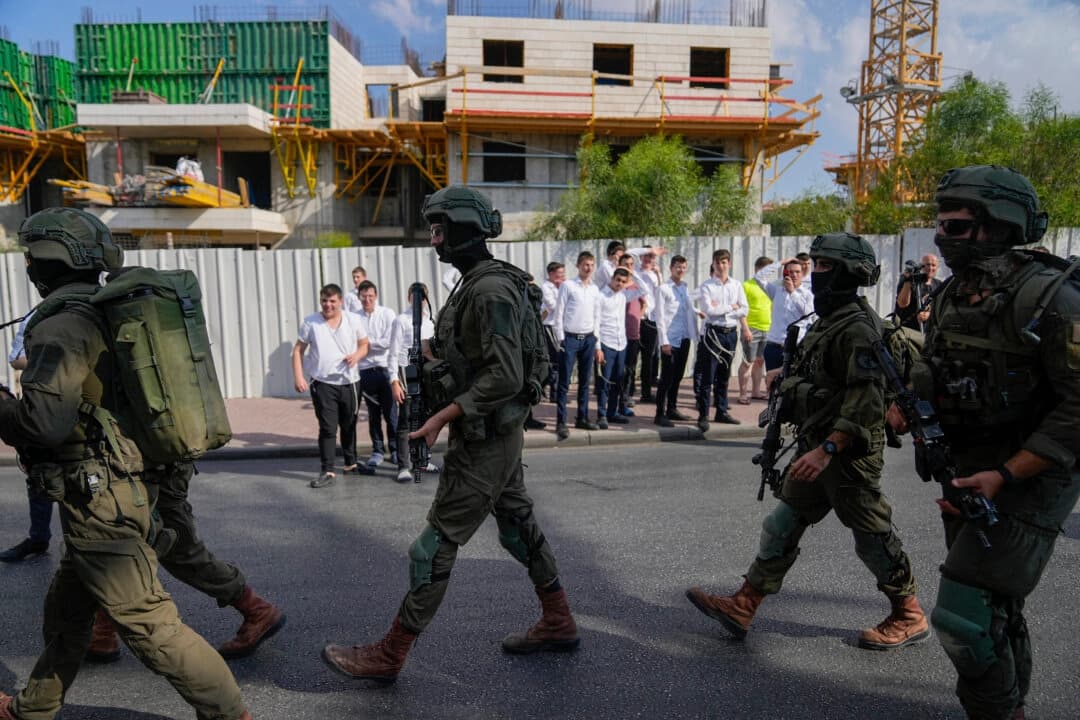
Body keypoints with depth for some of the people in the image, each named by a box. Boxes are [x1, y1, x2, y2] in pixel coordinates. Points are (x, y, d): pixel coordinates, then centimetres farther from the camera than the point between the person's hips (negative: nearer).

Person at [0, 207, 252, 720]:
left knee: (147, 621, -3)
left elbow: (44, 421, -26)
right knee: (66, 608, 25)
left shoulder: (61, 326, -17)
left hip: (99, 502, -10)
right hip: (129, 485, 10)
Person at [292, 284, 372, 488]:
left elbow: (364, 344, 11)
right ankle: (327, 471, 1)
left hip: (350, 382, 3)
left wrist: (357, 355, -12)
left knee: (349, 426, 16)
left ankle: (351, 463, 32)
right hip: (323, 383, -2)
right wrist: (298, 376, -7)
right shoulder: (310, 322, -2)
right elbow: (298, 350, 3)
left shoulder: (354, 320, 2)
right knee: (328, 428, -5)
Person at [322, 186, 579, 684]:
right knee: (519, 527, 19)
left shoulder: (491, 291, -21)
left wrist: (444, 416, -24)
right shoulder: (476, 285, 10)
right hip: (497, 436, 10)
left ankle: (387, 657, 13)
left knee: (435, 547, -1)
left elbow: (506, 377, -26)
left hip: (484, 441, -10)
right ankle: (559, 624, 33)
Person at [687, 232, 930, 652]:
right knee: (783, 524, 8)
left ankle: (910, 617, 25)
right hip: (816, 445, 10)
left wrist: (828, 448, -30)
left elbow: (866, 400, -26)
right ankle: (743, 606, 13)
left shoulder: (858, 328, -18)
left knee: (871, 535, 5)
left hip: (847, 451, -10)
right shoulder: (827, 322, 13)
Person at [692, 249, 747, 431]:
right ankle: (703, 415, -1)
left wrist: (720, 309, -9)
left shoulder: (736, 285, 9)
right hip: (712, 332, -4)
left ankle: (721, 412, 23)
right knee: (707, 376, -6)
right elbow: (707, 309, -15)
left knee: (724, 375, 13)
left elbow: (743, 310, 1)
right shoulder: (706, 286, -3)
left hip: (731, 333, 4)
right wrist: (731, 307, -6)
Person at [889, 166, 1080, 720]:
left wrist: (1004, 476, -24)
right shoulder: (951, 296, 5)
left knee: (965, 617, -11)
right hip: (967, 476, 8)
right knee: (997, 611, 21)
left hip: (1026, 481, -7)